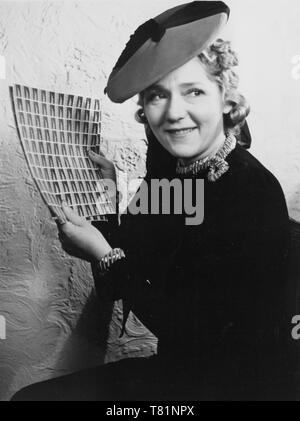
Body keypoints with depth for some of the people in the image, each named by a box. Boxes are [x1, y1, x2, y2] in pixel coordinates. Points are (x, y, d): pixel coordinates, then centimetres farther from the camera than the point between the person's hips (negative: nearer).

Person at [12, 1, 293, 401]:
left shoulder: (255, 197, -26)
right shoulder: (168, 165, -4)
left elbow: (193, 330, -23)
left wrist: (105, 255, -21)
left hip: (235, 383, -6)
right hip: (175, 365, 6)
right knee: (30, 395, 4)